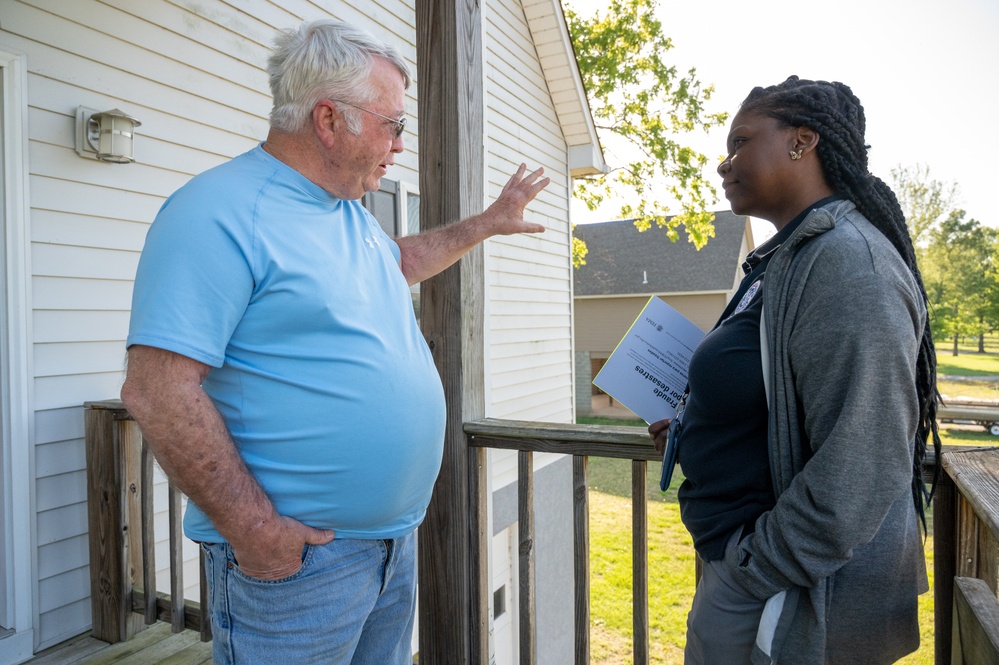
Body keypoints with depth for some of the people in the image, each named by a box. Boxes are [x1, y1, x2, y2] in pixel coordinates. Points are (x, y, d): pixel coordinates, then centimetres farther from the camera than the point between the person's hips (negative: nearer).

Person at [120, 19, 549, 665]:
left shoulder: (353, 215, 10)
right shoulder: (219, 211, -18)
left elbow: (399, 259, 31)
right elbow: (157, 387, -22)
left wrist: (486, 223, 30)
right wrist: (251, 528, -22)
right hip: (295, 553, -8)